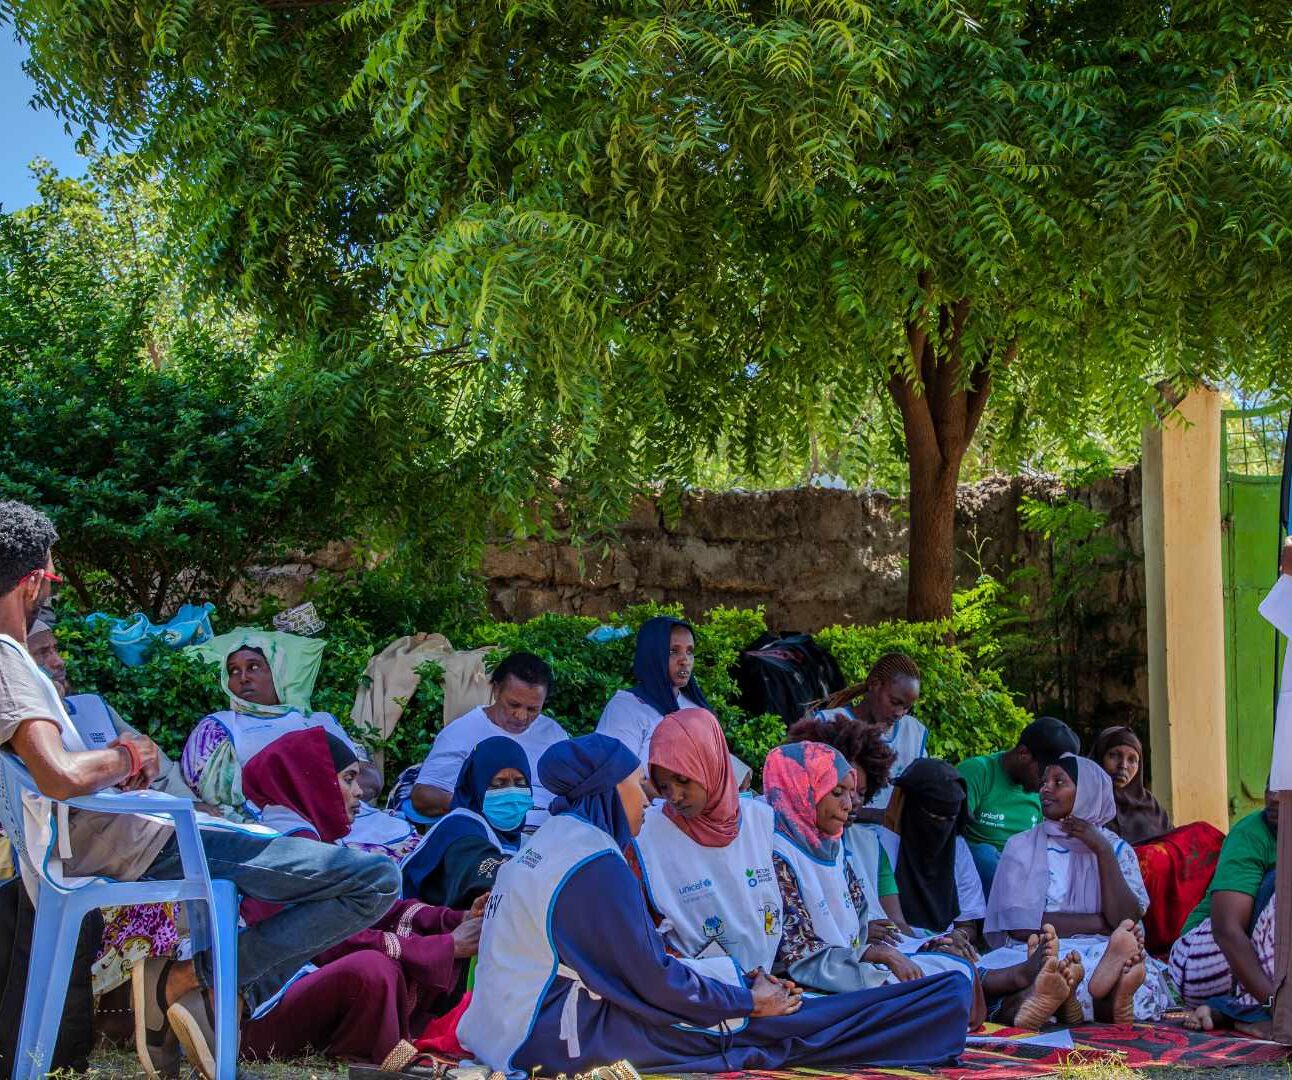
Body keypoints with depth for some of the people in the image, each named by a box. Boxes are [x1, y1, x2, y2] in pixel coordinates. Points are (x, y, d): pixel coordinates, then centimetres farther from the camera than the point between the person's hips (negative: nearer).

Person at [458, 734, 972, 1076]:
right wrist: (746, 1001, -2)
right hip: (553, 1037, -9)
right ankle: (935, 1018, 3)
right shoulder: (595, 863, -18)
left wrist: (743, 984, 9)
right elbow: (653, 980, -16)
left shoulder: (554, 839, 13)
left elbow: (637, 961, 12)